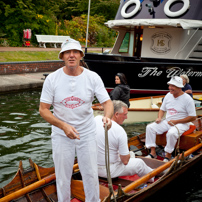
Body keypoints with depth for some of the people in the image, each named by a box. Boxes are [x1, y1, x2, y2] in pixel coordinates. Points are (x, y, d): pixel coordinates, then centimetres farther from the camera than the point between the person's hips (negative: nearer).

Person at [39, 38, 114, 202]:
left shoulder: (93, 77, -8)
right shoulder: (52, 79, -10)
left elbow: (107, 102, -9)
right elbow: (43, 109, -9)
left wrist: (107, 116, -34)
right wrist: (64, 126, -23)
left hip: (87, 133, 1)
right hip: (61, 135, 0)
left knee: (91, 174, 10)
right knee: (63, 176, 11)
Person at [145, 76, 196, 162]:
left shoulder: (187, 99, -12)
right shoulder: (168, 95, 7)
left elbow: (193, 117, -13)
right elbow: (162, 109, 17)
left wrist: (176, 121, -17)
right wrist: (159, 118, -6)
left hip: (181, 124, -6)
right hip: (167, 122, 6)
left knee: (171, 133, -37)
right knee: (150, 127, -10)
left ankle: (168, 155, -16)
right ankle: (153, 152, -8)